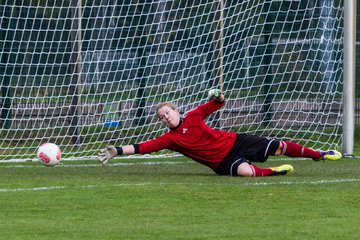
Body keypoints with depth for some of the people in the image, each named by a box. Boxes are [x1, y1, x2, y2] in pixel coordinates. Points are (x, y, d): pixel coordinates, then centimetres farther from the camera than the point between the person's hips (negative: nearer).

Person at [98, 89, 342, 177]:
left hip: (235, 142, 2)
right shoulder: (169, 139, -3)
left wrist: (218, 97, -17)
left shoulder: (192, 117, 1)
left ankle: (319, 155, 19)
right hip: (224, 162, -2)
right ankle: (273, 172, -11)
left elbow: (216, 105, 7)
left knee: (277, 146, 2)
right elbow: (144, 147, -11)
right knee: (244, 171, -36)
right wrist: (118, 151, -21)